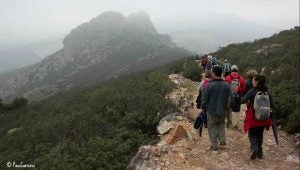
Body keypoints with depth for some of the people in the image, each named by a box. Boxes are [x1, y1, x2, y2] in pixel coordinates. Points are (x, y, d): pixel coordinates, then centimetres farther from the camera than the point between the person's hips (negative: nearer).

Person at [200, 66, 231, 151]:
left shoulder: (210, 85, -17)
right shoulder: (226, 85, -3)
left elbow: (204, 98, -11)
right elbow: (229, 98, 5)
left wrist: (202, 108, 1)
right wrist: (226, 107, 18)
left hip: (211, 110, -4)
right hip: (222, 110, 4)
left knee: (212, 126, 7)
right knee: (221, 123, 25)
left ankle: (215, 145, 11)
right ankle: (222, 140, 21)